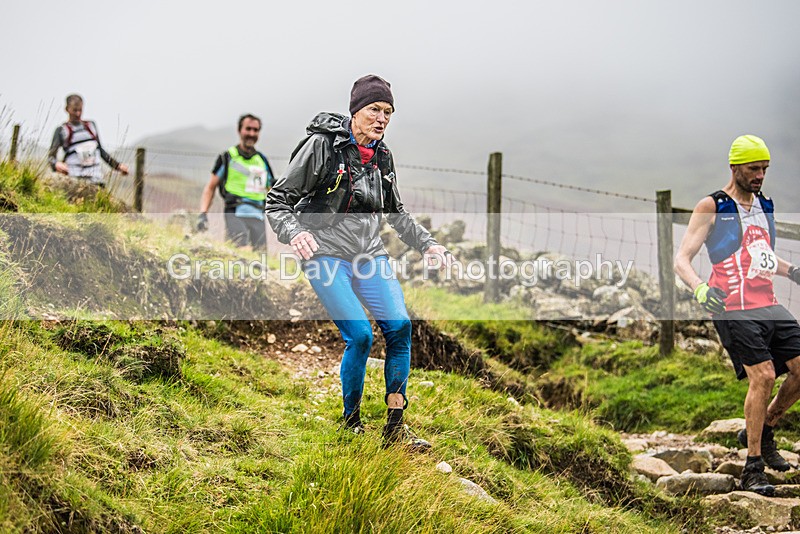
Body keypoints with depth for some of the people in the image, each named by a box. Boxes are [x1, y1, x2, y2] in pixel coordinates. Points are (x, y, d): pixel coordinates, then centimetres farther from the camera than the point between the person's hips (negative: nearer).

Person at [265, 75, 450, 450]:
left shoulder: (382, 156, 10)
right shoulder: (322, 145, -8)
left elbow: (396, 212, 25)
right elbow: (277, 201, -6)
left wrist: (426, 243, 14)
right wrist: (293, 233, -25)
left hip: (369, 254, 6)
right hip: (326, 254, -6)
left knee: (400, 326, -12)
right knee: (360, 335, -18)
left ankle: (395, 427, -3)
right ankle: (351, 425, 3)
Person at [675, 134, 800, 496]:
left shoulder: (765, 206, 17)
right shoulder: (711, 207, -3)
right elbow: (681, 259, -8)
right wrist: (699, 288, -26)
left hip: (769, 306, 7)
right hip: (734, 309, -7)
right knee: (763, 375, -17)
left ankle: (763, 431, 22)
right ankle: (752, 470, -8)